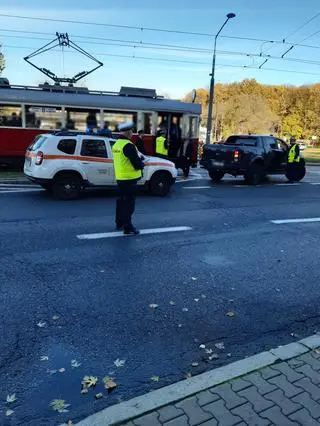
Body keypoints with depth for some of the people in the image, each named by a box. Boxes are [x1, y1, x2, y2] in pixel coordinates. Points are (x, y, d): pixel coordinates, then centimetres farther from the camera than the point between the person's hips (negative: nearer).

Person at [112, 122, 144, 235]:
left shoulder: (116, 144, 11)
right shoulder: (128, 145, -19)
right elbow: (137, 162, -22)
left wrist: (138, 161, 8)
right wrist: (141, 164, 1)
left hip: (120, 177, 9)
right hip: (129, 178, -9)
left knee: (121, 201, 18)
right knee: (129, 203, -5)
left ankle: (119, 223, 29)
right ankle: (128, 227, -2)